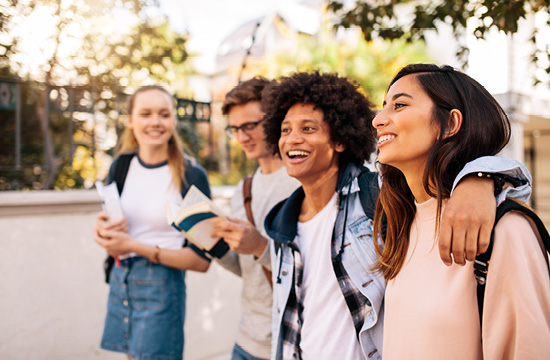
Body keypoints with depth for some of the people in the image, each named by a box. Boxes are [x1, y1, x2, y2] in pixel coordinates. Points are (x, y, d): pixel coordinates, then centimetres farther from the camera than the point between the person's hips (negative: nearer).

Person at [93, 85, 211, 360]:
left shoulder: (192, 175, -13)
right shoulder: (121, 166, 3)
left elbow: (201, 260, -13)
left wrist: (135, 246, -18)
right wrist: (103, 230, -8)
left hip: (161, 288, -5)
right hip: (120, 282, 5)